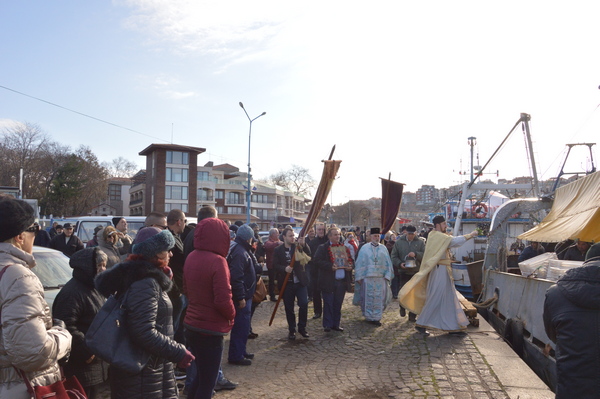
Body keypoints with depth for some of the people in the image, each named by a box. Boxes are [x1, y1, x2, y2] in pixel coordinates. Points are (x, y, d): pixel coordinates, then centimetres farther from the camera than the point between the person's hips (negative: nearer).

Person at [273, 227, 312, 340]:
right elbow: (275, 265, -6)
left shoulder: (298, 247, 3)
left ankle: (302, 327, 14)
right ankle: (292, 330, 22)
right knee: (289, 308, 7)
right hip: (286, 283, -1)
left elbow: (308, 255, -12)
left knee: (304, 304, -5)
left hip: (300, 282, 1)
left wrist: (304, 244, -28)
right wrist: (284, 268, -23)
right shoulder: (278, 250, 0)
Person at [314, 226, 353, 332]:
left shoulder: (344, 247, 11)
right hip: (328, 281, -5)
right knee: (328, 304, 3)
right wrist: (330, 266, -22)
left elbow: (350, 259, 19)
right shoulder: (322, 248, -5)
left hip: (342, 281, 5)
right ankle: (327, 325, 13)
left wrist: (350, 266, -3)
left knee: (338, 304, 13)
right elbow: (317, 260, -14)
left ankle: (336, 324, 24)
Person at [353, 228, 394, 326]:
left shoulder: (383, 249, 8)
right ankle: (369, 317, 15)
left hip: (380, 278, 2)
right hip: (367, 278, -2)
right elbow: (360, 263, 1)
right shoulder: (365, 248, 2)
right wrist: (359, 277, -3)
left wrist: (387, 276, -1)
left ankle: (377, 317, 12)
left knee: (379, 298, 3)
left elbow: (388, 263, 8)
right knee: (368, 298, 3)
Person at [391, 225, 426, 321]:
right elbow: (394, 256, 3)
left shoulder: (420, 242, 2)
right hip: (403, 271, 0)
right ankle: (402, 308, 31)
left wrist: (416, 254, -20)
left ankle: (412, 315, 17)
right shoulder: (399, 242, 2)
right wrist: (399, 264, -14)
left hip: (416, 272, 0)